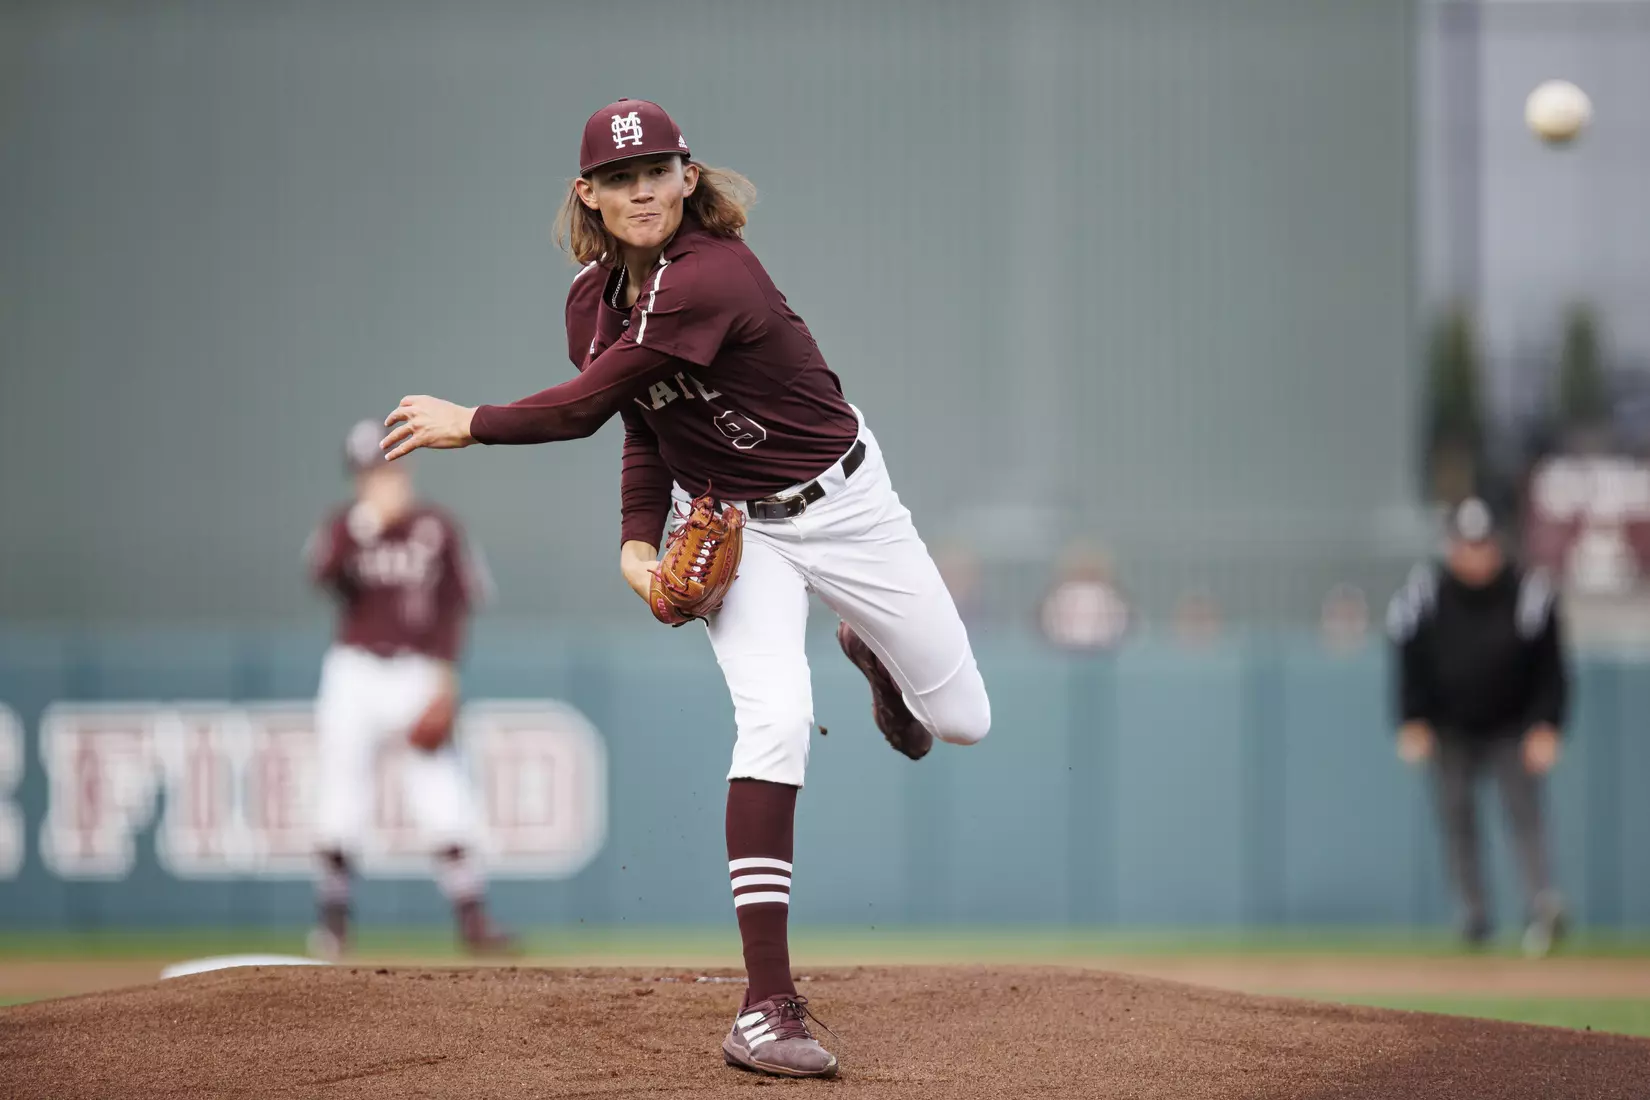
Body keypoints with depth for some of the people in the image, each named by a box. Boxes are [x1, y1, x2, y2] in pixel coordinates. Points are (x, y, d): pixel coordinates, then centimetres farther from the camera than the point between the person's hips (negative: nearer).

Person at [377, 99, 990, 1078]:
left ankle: (870, 650, 46)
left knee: (962, 721, 7)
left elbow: (586, 408, -31)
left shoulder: (709, 277, -30)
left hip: (843, 504, -3)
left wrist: (469, 424, -18)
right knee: (776, 719, -23)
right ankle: (767, 1006, -25)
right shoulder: (594, 300, -6)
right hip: (730, 528, 3)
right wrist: (639, 543, -10)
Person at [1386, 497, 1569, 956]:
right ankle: (1473, 914, 7)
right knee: (1455, 810, -1)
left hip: (1513, 729, -2)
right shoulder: (1425, 592, -11)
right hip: (1451, 729, 2)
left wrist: (1545, 726, -17)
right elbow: (1409, 664, -1)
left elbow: (1550, 668, -7)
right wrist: (1412, 723, -10)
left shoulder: (1529, 592, -14)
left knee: (1522, 807, -14)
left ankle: (1543, 905, -25)